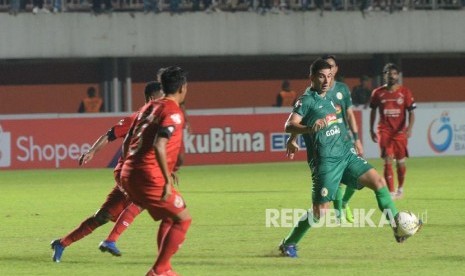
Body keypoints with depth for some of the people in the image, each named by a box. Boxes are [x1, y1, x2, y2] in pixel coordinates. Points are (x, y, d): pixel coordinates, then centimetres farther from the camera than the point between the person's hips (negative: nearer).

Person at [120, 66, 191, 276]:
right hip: (149, 178, -9)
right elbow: (159, 146, -24)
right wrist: (168, 181, -22)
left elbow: (126, 143, 20)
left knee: (169, 218, 23)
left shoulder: (149, 108, 17)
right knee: (183, 219, 3)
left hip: (129, 175, 9)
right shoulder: (173, 112, -9)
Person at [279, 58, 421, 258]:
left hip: (346, 154, 8)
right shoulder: (307, 100, -11)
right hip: (325, 161, -8)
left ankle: (397, 227, -2)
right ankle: (288, 244, 10)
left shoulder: (327, 97, 14)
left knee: (378, 181, -5)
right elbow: (289, 126, -24)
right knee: (319, 211, -7)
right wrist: (310, 128, -41)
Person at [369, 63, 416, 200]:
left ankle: (400, 187, 31)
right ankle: (391, 192, -12)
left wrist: (409, 128, -16)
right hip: (384, 131, 0)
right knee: (388, 161, -11)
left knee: (400, 162, 7)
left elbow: (411, 112, -1)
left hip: (400, 132, 0)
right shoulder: (378, 93, 3)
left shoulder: (405, 92, 0)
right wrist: (371, 130, 14)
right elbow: (373, 111, 15)